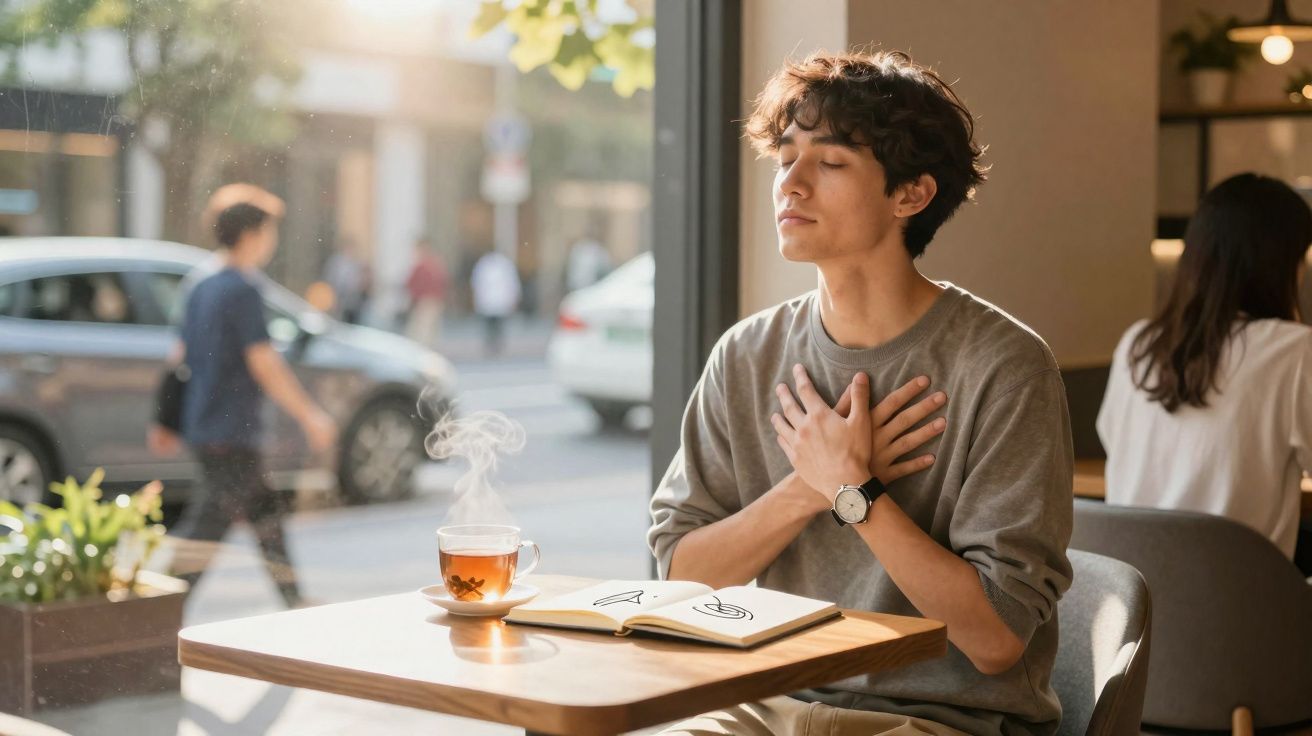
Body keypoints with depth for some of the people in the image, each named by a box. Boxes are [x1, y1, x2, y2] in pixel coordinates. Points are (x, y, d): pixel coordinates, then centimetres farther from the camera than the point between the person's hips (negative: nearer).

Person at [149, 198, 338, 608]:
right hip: (229, 433, -10)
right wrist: (310, 417, -13)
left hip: (203, 425, 10)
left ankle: (294, 602, 23)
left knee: (266, 510, 16)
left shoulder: (203, 289, 13)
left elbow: (180, 355, 17)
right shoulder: (243, 290, -14)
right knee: (206, 528, -8)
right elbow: (263, 363, -18)